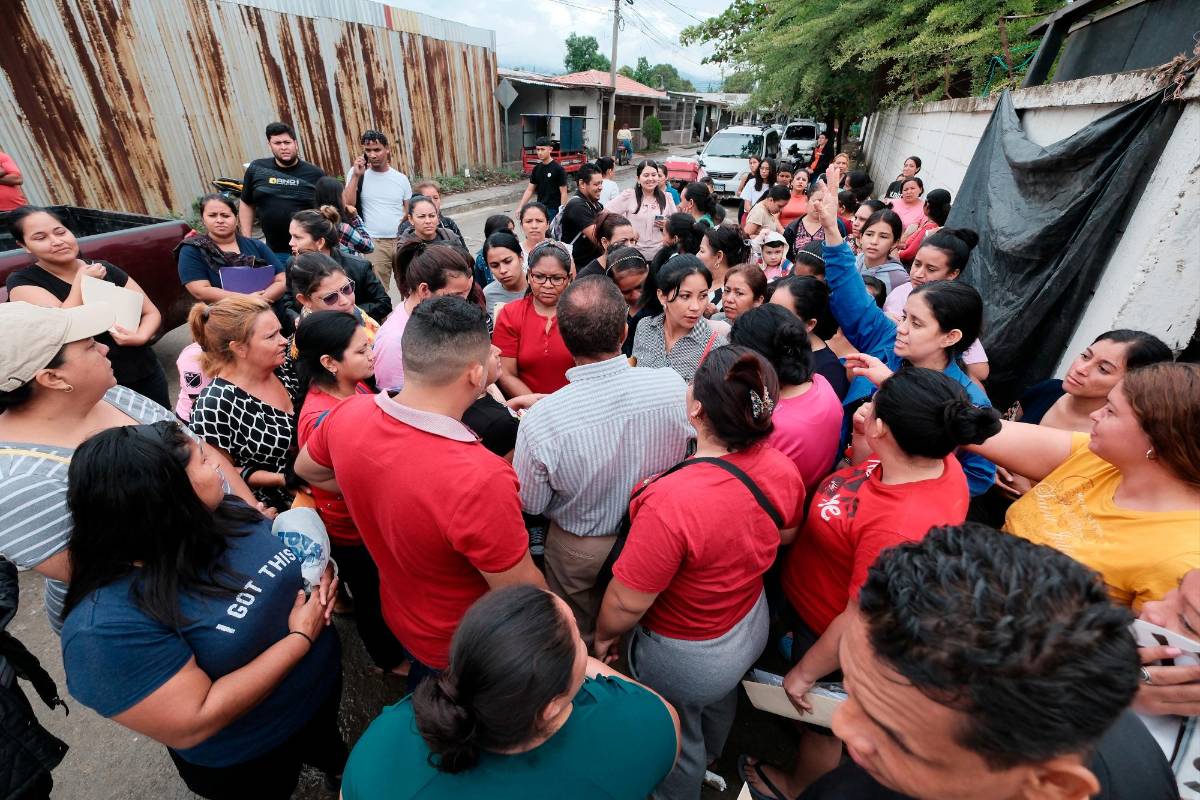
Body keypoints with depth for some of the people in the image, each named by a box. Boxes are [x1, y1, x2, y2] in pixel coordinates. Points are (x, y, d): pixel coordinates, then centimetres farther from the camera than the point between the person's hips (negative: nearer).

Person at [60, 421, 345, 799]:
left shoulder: (224, 512, -16)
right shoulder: (109, 624, -34)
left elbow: (292, 555, 3)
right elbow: (193, 725, -32)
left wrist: (321, 576, -18)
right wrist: (300, 638, -30)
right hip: (252, 760, -6)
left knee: (331, 752, 34)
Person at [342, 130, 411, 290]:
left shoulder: (401, 178, 7)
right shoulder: (356, 173, 3)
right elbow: (347, 205, -7)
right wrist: (356, 176, -12)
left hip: (401, 240, 2)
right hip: (375, 243, -2)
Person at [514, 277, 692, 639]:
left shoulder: (540, 420, -34)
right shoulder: (673, 386, -27)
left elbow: (530, 505, -16)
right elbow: (688, 453, -6)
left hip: (579, 551, -2)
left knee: (578, 641, 29)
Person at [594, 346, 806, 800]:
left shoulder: (671, 500, -42)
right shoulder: (783, 469, -20)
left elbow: (627, 603, -28)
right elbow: (785, 536, 1)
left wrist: (603, 638, -8)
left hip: (684, 659, -6)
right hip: (751, 623, 7)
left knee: (679, 745, 27)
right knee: (719, 704, 38)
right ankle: (711, 758, 69)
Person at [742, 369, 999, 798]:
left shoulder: (900, 530, -44)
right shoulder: (934, 459, -18)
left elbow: (860, 622, -29)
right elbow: (862, 475, 7)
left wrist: (804, 672, -14)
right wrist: (860, 437, -12)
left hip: (830, 631, -6)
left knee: (822, 722, 26)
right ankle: (801, 714, 70)